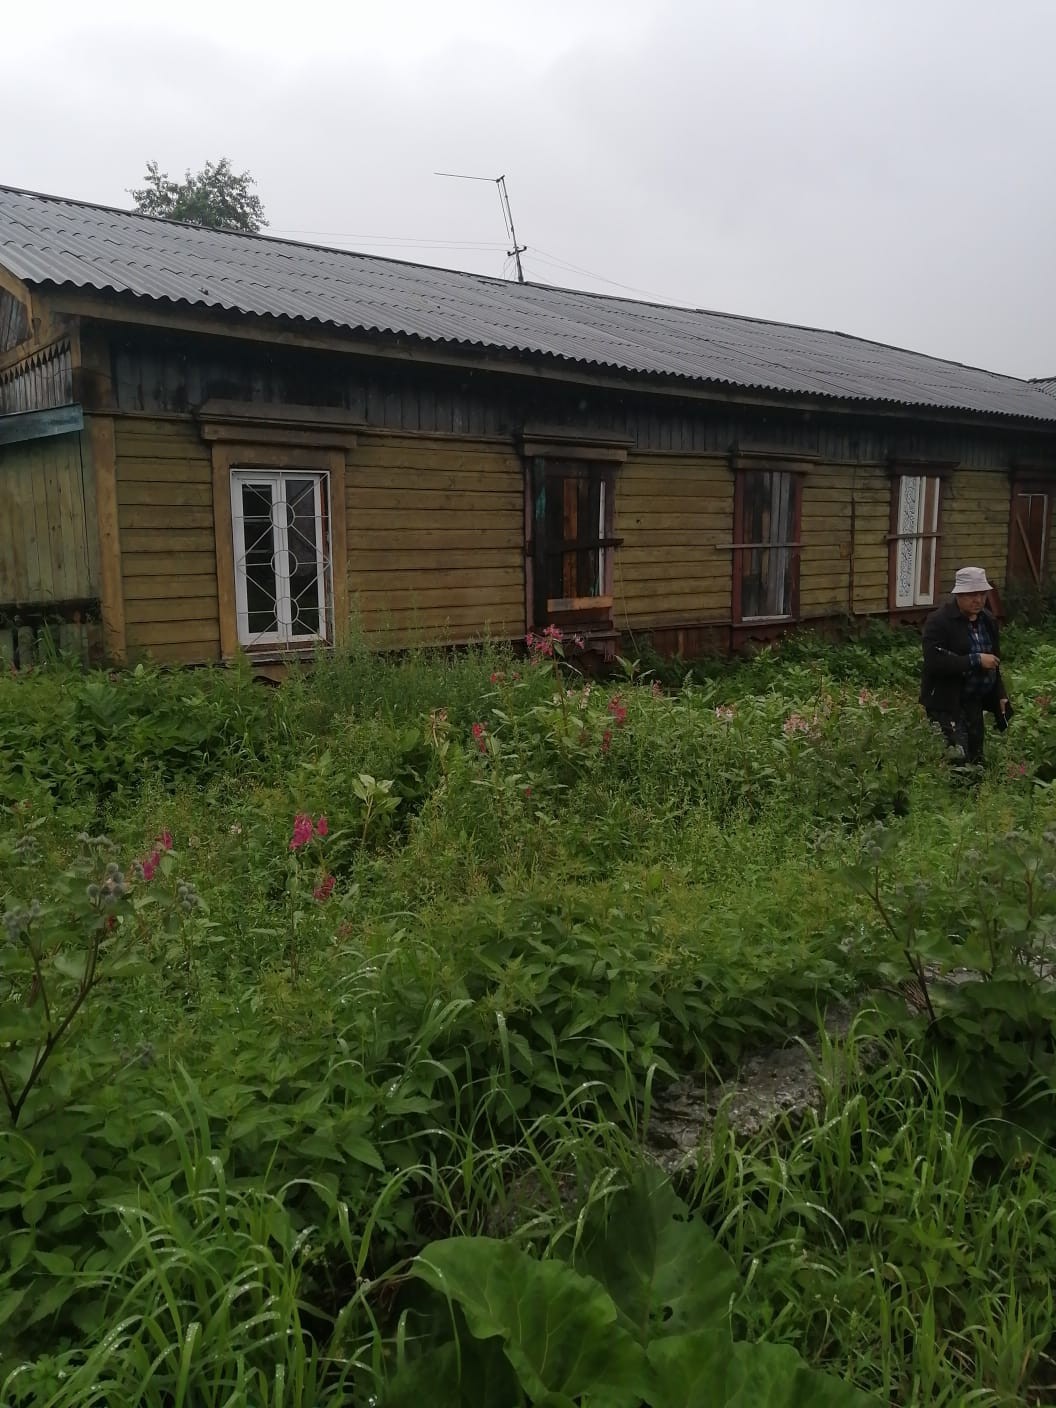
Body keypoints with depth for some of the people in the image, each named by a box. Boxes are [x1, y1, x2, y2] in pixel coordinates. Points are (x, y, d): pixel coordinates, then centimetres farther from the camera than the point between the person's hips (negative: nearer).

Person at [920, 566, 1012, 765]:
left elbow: (993, 662, 20)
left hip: (975, 702, 7)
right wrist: (975, 660, -22)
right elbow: (934, 662, -25)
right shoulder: (939, 621, -14)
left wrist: (1000, 695, 13)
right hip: (946, 704, -7)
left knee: (975, 757, 11)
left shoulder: (987, 620, 10)